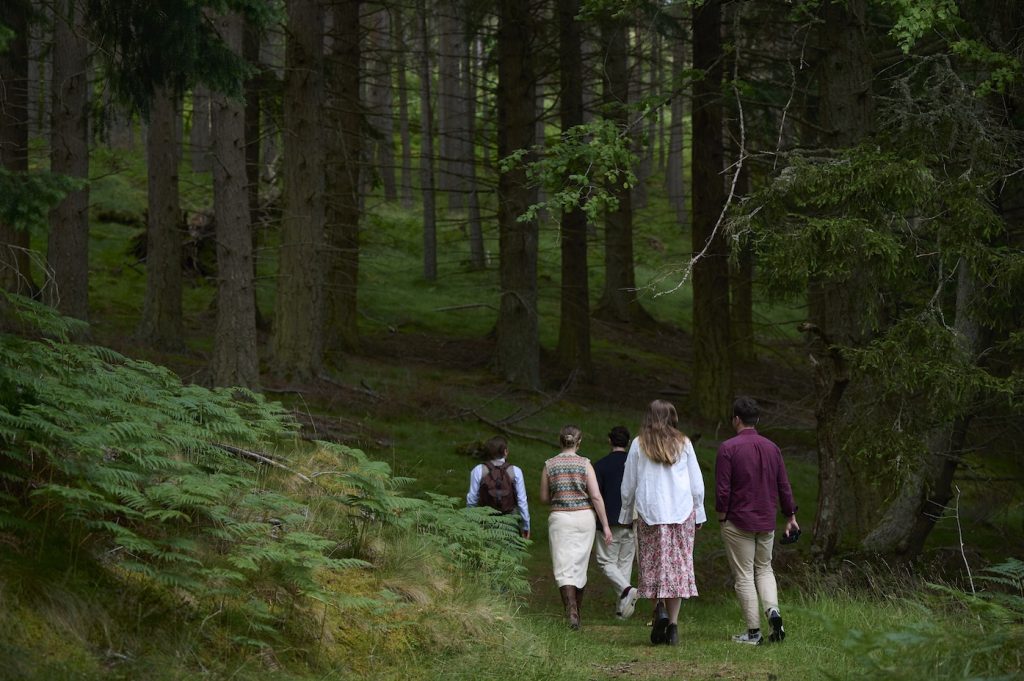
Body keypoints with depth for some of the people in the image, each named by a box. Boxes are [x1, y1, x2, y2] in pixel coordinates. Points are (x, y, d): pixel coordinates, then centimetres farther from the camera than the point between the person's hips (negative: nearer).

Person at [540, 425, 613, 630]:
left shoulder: (549, 465, -1)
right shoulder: (585, 464, -3)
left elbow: (544, 498, 5)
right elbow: (596, 496, -8)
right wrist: (605, 525, -3)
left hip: (559, 518, -1)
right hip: (584, 517, 1)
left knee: (564, 568, -4)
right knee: (580, 566, 14)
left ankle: (571, 611, -23)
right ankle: (577, 612, 25)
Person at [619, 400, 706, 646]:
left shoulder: (639, 445, 2)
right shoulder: (683, 444, 4)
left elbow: (628, 486, 7)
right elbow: (697, 484, 7)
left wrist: (625, 515, 17)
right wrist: (698, 514, 16)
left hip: (649, 513, -1)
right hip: (682, 512, 1)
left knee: (653, 564, 6)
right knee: (678, 565, 3)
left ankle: (660, 614, -14)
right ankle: (672, 622, -2)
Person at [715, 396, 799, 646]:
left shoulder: (728, 448, -11)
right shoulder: (772, 448, 5)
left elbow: (722, 489, -13)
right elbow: (784, 486, 9)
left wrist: (721, 517, -1)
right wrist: (790, 517, 18)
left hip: (738, 522, -5)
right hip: (766, 522, 5)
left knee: (744, 576, 1)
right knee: (764, 569, 18)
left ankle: (754, 632, -1)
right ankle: (772, 609, -7)